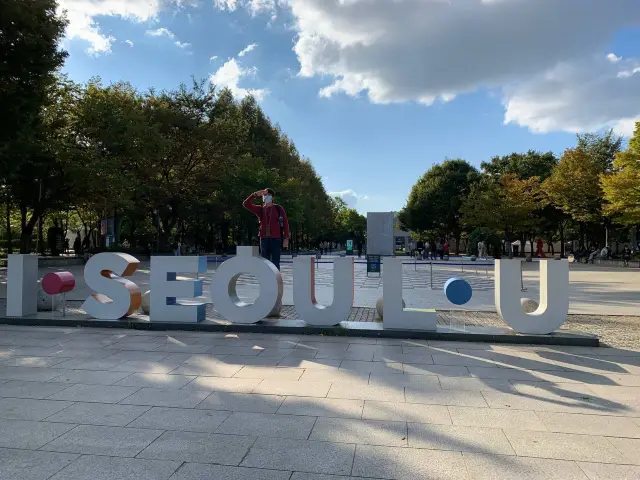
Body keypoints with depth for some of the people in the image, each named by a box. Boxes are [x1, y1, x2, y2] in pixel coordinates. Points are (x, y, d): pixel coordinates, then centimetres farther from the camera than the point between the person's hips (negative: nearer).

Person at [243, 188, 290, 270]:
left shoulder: (278, 208, 5)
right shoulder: (259, 209, 11)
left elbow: (285, 223, 2)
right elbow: (246, 204, 2)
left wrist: (286, 238, -5)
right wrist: (255, 195, -8)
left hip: (276, 239, -3)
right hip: (264, 239, 3)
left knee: (275, 263, -3)